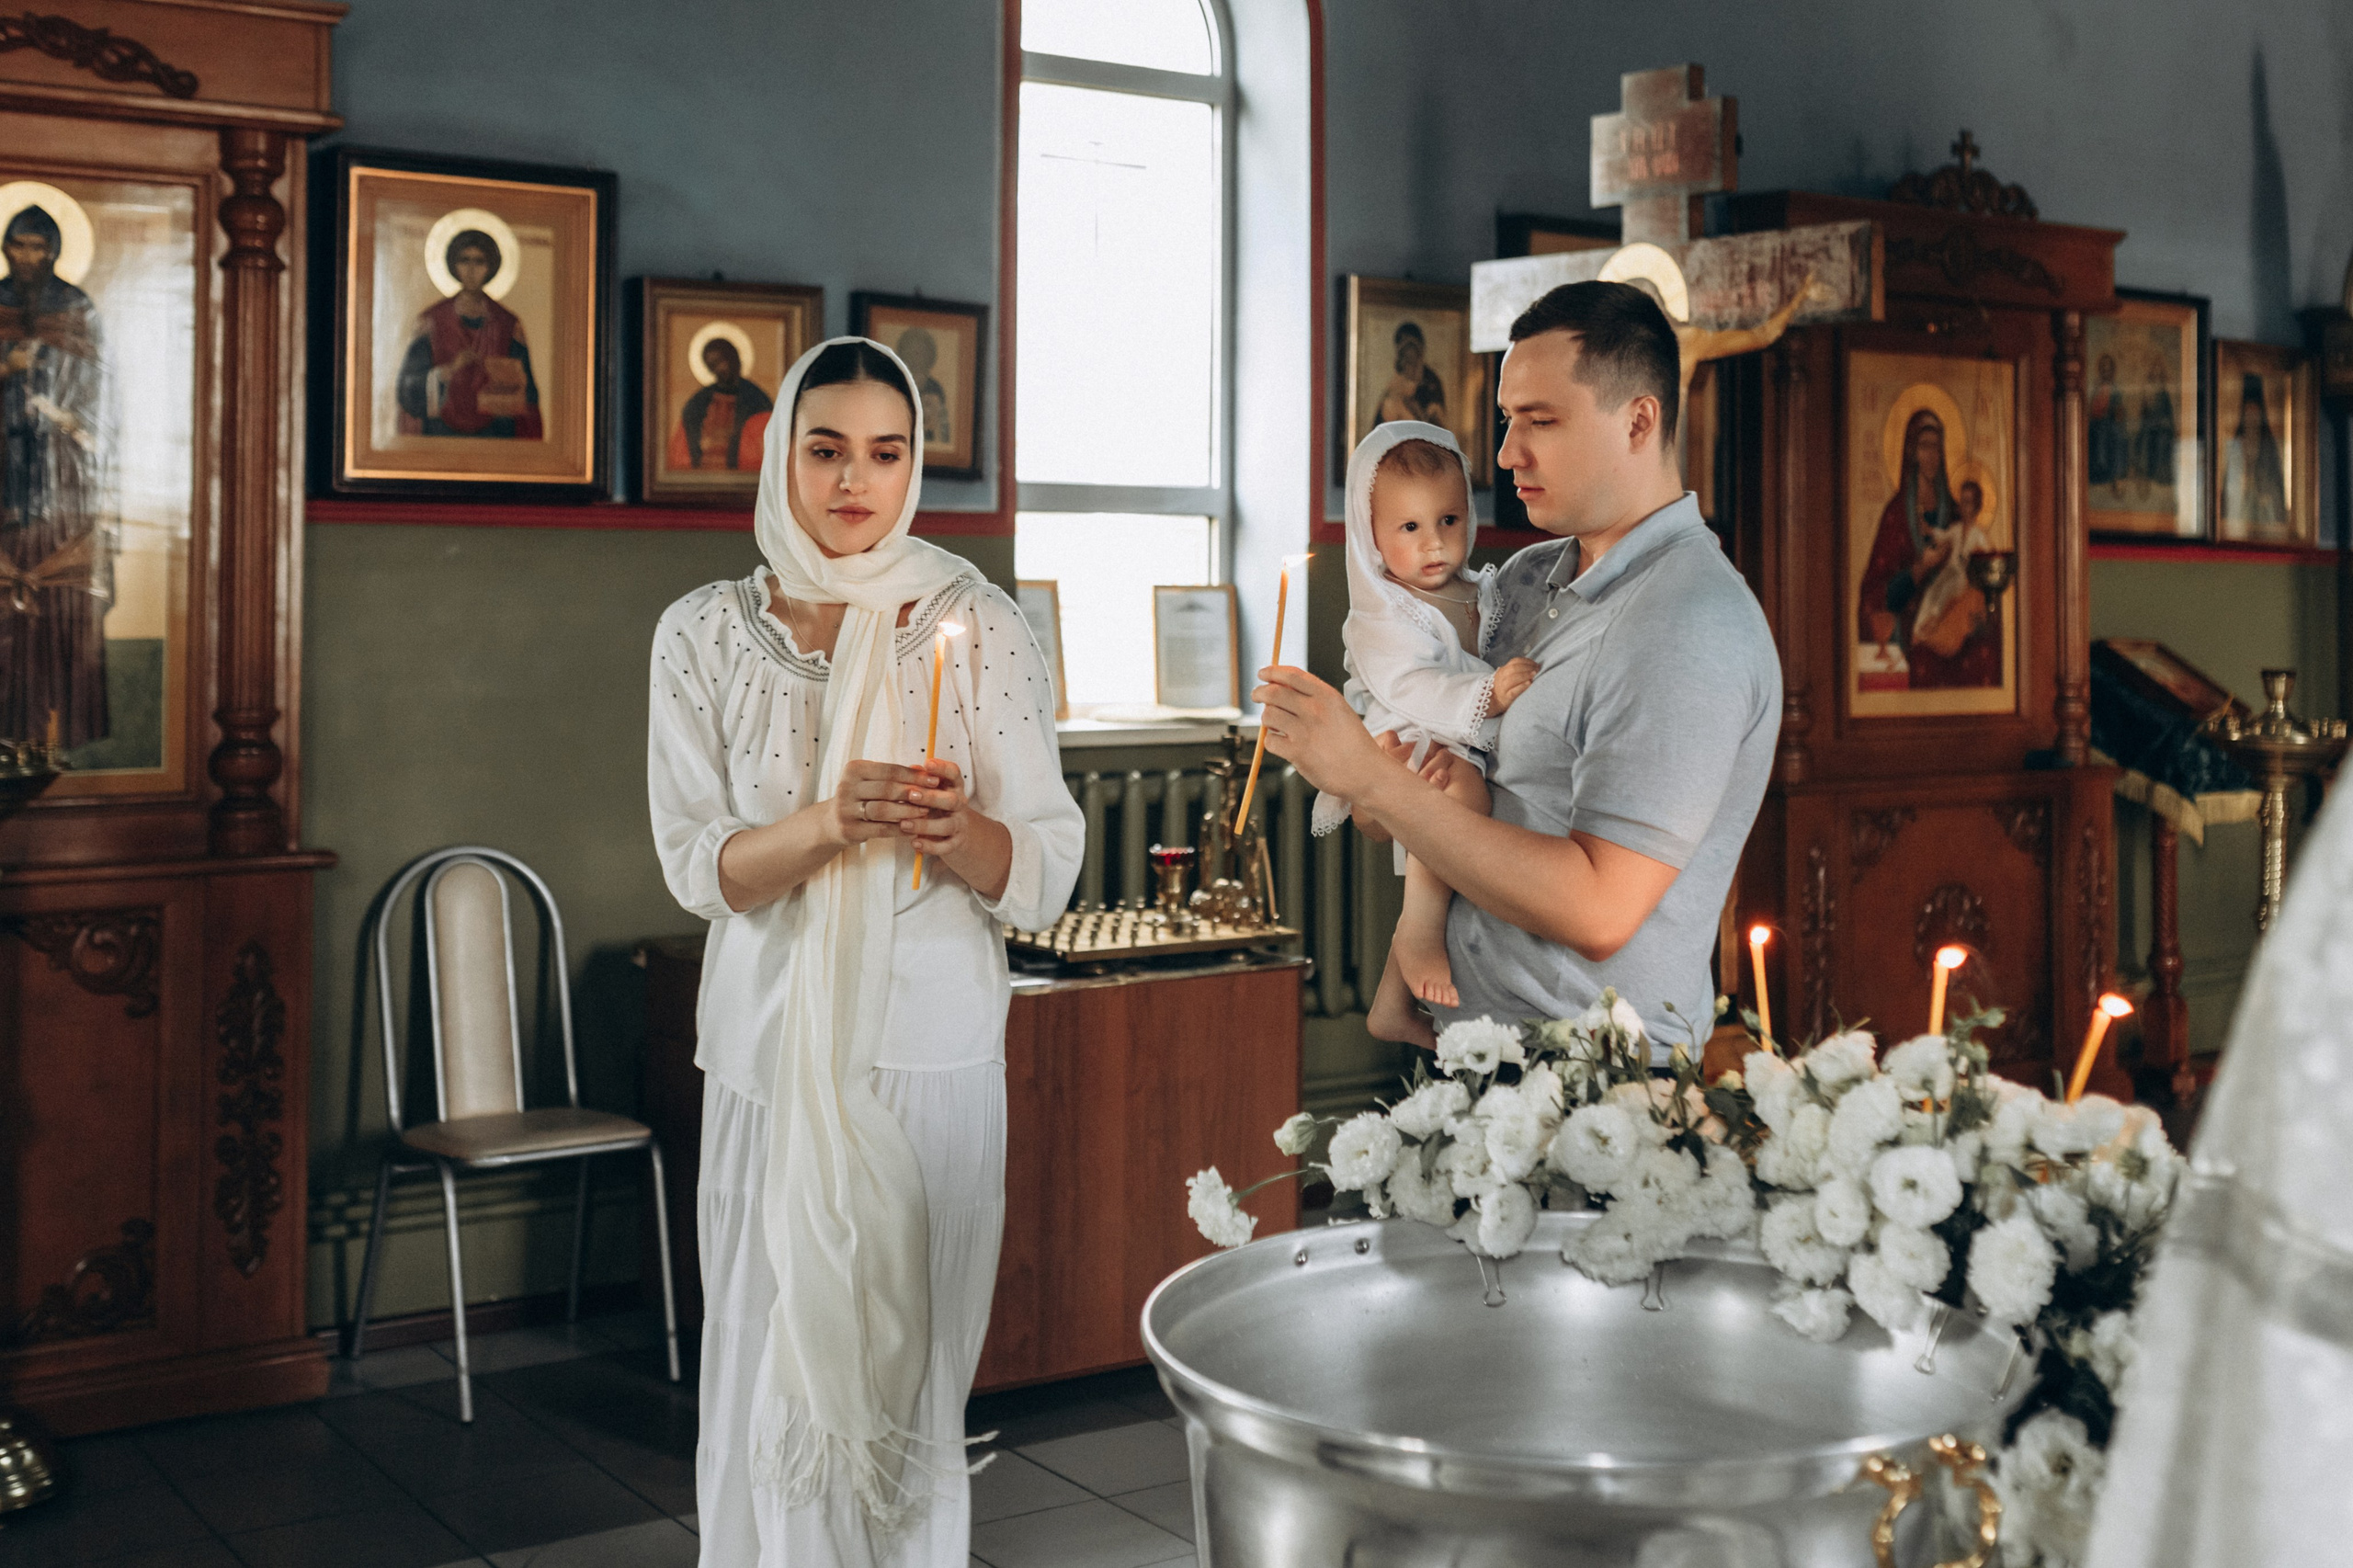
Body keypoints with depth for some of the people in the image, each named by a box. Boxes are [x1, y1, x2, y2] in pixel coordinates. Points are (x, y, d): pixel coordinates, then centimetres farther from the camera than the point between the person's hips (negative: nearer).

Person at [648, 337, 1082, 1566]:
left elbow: (1046, 875, -1)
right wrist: (830, 824, -21)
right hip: (771, 1050, 1)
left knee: (909, 1371, 4)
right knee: (771, 1368, 4)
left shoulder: (979, 626, 1)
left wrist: (957, 833, -22)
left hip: (932, 1048, -1)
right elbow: (697, 867, -3)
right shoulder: (705, 634, 4)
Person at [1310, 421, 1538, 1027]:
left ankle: (1391, 1005, 25)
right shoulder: (1382, 616, -10)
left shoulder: (1482, 594, 14)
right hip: (1406, 744, -8)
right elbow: (1409, 689, -23)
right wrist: (1485, 697, -34)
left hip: (1474, 745, 9)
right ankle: (1421, 933, -28)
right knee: (1462, 789, -39)